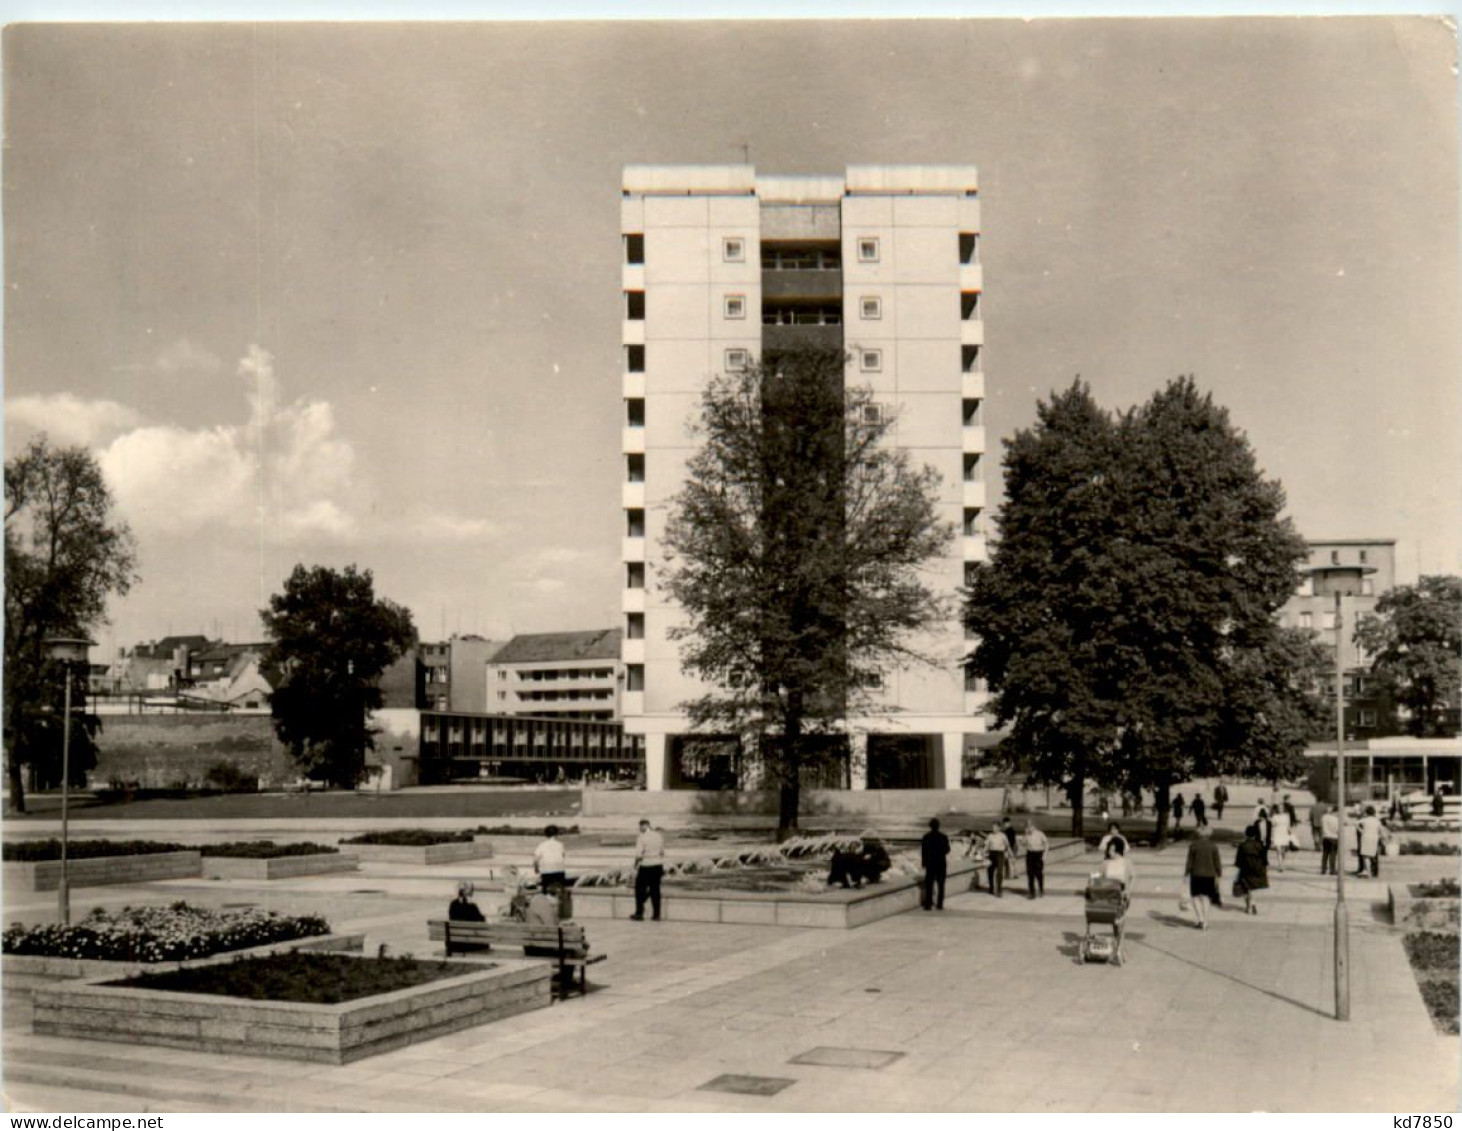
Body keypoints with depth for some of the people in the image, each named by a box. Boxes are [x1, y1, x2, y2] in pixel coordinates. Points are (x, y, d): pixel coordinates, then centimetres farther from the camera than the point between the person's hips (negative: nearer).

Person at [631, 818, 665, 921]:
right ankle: (656, 914, 12)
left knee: (640, 889, 7)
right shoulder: (659, 836, 3)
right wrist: (662, 868, 21)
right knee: (655, 889, 11)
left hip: (646, 866, -5)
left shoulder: (642, 838, -15)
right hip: (658, 865, 5)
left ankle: (639, 913, 8)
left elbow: (638, 855, -17)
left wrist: (636, 864, 2)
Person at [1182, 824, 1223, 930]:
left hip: (1196, 874, -2)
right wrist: (1219, 874, 10)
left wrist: (1186, 873, 5)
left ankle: (1201, 919, -6)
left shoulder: (1193, 846, -6)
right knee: (1205, 898, 11)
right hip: (1209, 875, 2)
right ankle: (1205, 923, 10)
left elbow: (1189, 862, -4)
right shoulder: (1213, 847, -2)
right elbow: (1217, 863, -1)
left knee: (1196, 897, 10)